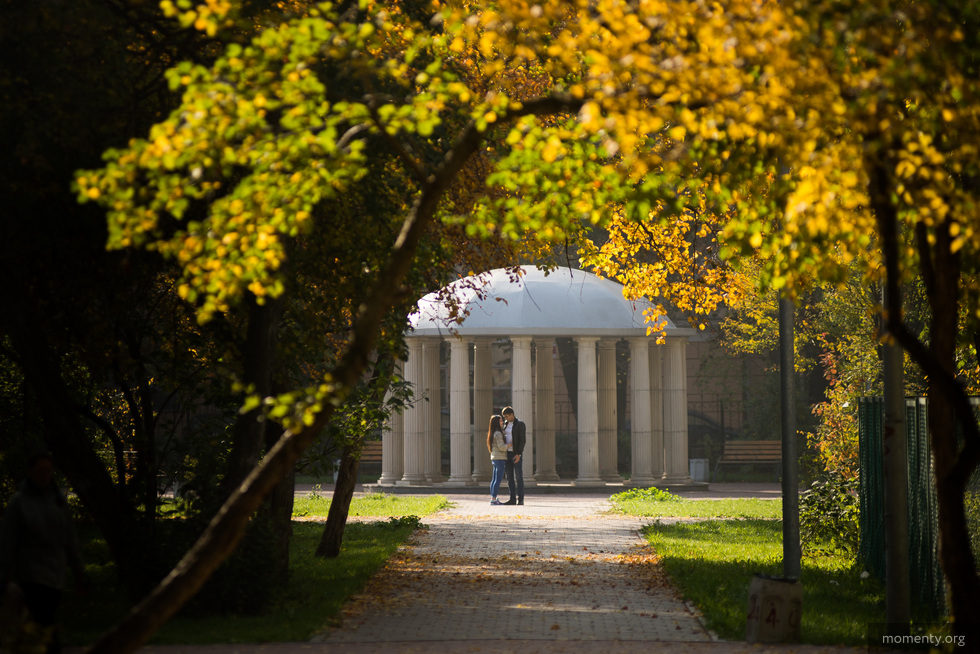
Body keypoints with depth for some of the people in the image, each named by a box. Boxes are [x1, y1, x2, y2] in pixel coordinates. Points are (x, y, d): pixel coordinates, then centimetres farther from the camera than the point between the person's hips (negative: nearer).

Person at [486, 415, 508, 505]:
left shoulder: (492, 433, 15)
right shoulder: (498, 434, -14)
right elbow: (501, 447, -19)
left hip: (494, 459, 10)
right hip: (500, 458, -10)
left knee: (494, 479, 12)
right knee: (498, 479, -8)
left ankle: (493, 498, 14)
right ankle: (493, 499, -11)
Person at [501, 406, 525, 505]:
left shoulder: (520, 424, -8)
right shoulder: (506, 424, 13)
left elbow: (523, 440, -13)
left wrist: (519, 454, -21)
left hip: (516, 454, -7)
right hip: (507, 453, 7)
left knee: (519, 477, -5)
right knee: (509, 477, 6)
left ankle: (520, 499, -2)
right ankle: (512, 499, 9)